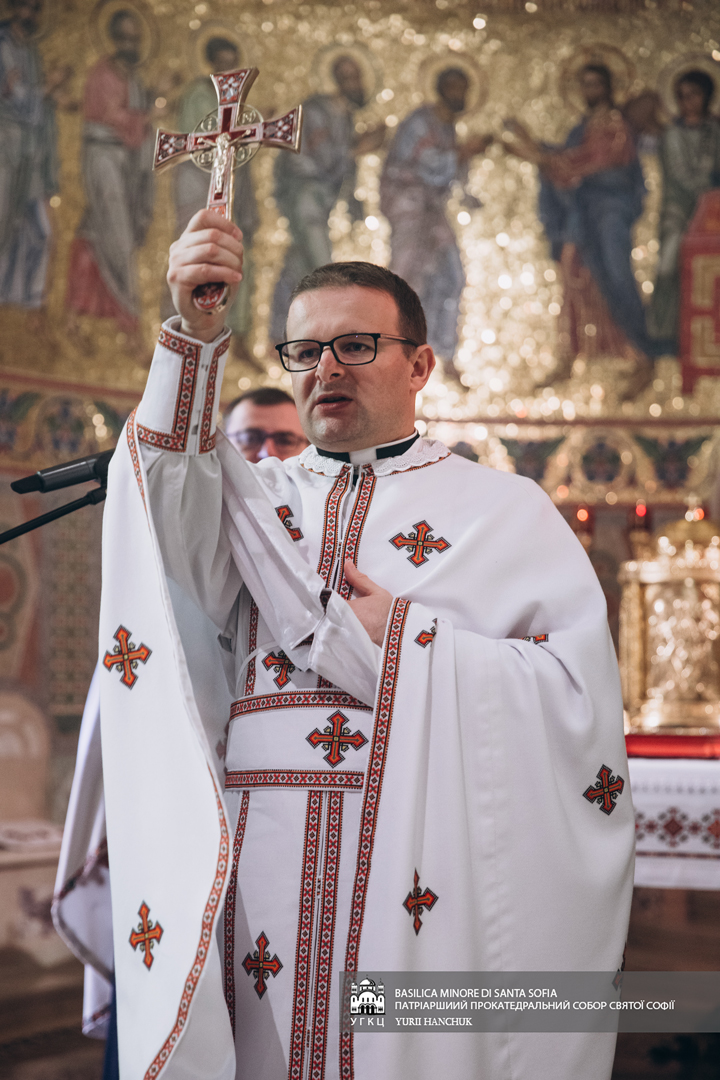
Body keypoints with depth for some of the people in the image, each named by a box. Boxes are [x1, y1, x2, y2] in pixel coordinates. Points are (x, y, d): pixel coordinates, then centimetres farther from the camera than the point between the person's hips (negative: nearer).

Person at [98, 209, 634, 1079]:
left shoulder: (503, 510, 8)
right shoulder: (252, 499, 16)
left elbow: (579, 703, -4)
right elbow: (171, 517, -9)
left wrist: (398, 641, -6)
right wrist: (192, 337, -21)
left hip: (429, 878, -2)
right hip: (261, 872, 2)